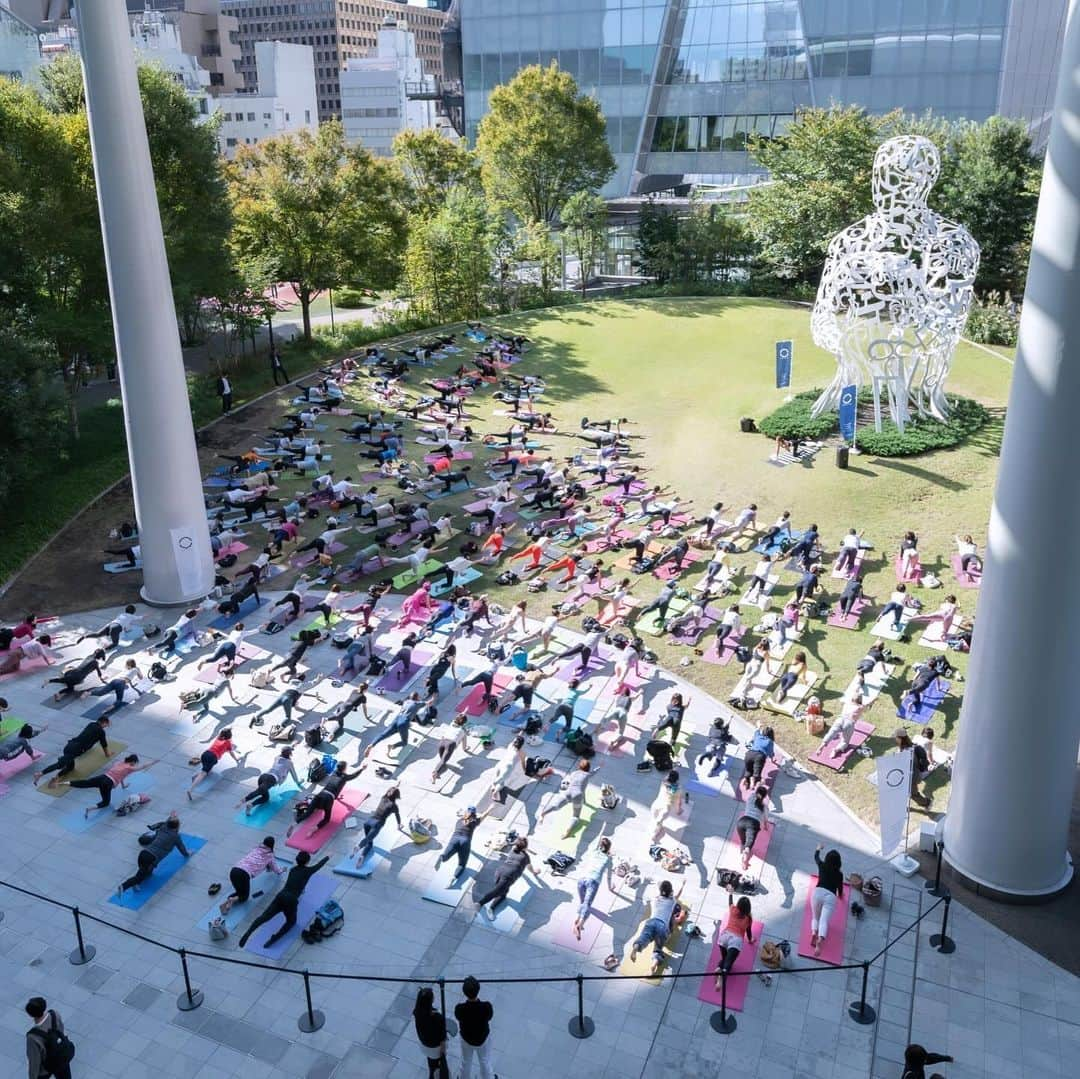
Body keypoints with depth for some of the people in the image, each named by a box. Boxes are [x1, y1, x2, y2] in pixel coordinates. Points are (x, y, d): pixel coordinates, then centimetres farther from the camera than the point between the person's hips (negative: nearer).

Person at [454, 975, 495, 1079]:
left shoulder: (459, 1008, -36)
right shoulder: (486, 1006, -37)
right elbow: (489, 1017, -13)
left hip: (466, 1039, 0)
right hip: (483, 1038, 0)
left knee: (466, 1063, 30)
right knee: (485, 1062, 29)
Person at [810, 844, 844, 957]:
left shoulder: (822, 866, 20)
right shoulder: (839, 874, 17)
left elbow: (816, 857, 43)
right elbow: (840, 888, 31)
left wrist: (818, 848, 65)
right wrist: (840, 895, 55)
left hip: (818, 892, 1)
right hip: (830, 896, -1)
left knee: (815, 918, 14)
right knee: (824, 921, -13)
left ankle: (814, 933, -19)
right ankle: (820, 940, -42)